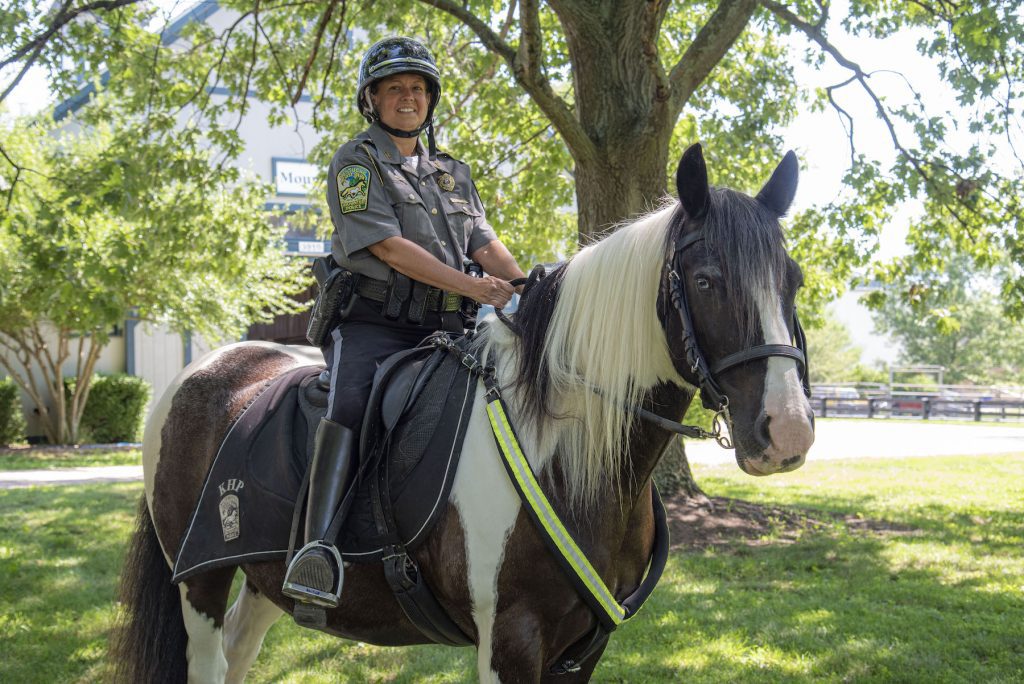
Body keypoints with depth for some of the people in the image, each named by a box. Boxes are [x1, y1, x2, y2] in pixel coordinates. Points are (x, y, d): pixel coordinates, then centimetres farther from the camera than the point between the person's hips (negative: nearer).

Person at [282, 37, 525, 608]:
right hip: (374, 320, -6)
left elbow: (486, 244, 12)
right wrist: (472, 286, -17)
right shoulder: (357, 162, 4)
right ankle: (318, 545, -43)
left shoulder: (453, 172, 24)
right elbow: (389, 245, -9)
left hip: (444, 326, 6)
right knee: (352, 401, -33)